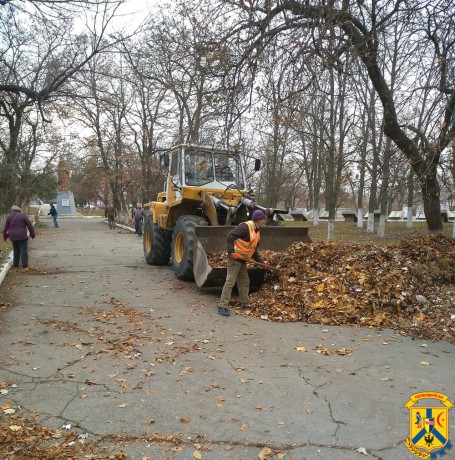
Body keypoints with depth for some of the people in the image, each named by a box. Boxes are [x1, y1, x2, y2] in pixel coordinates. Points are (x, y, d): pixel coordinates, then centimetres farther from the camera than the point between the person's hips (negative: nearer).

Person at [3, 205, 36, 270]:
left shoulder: (9, 217, 7)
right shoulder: (23, 216, -2)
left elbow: (6, 228, 12)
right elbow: (30, 226, -4)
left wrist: (5, 236, 22)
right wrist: (32, 234, 4)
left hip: (13, 237, 4)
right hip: (22, 236, -4)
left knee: (16, 250, 15)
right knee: (23, 250, -2)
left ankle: (15, 264, 16)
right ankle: (25, 264, -5)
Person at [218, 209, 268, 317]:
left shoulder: (257, 232, 14)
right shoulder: (246, 227, -16)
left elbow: (254, 251, 20)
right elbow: (230, 236, -23)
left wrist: (261, 261, 13)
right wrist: (230, 251, -26)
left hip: (243, 260, 10)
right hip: (235, 258, -10)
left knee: (244, 282, 16)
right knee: (230, 282, -10)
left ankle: (245, 304, 29)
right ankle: (223, 306, -7)